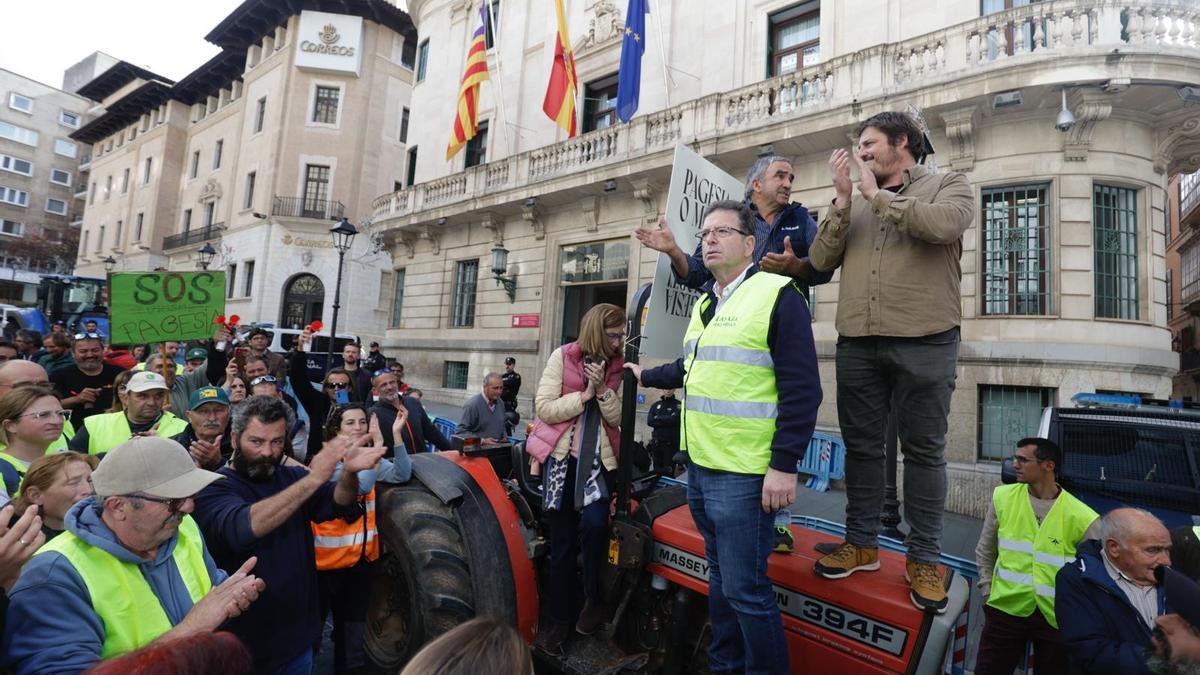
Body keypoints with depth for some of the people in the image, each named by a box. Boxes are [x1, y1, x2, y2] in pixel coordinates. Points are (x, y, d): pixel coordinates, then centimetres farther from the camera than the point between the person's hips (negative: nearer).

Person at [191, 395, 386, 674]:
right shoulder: (212, 488, -14)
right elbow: (244, 527, -34)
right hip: (243, 646, -4)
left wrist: (349, 473, -37)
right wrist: (313, 479, -42)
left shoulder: (292, 477, 1)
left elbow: (339, 503, -15)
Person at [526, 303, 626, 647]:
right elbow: (543, 407, -11)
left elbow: (619, 417, -4)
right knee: (562, 541, 7)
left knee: (594, 523, -21)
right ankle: (560, 617, 25)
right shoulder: (563, 356, -5)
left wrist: (602, 390, -18)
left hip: (598, 459, 1)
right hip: (561, 457, -1)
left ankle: (595, 600, 5)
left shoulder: (619, 366, 2)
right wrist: (583, 395, -16)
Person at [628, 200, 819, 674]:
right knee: (720, 578, 20)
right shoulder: (704, 303, 14)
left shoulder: (777, 295, -11)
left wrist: (784, 465, -20)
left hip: (744, 475, -8)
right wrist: (646, 375, 38)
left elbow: (801, 389, -16)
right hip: (700, 467, 8)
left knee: (745, 589, 0)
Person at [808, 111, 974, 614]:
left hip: (924, 341, -3)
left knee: (923, 450, 4)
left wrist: (878, 194, -7)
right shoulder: (856, 202, 15)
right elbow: (821, 262, 5)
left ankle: (924, 558, 17)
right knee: (861, 445, 10)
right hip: (857, 342, 4)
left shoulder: (949, 185, 7)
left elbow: (946, 224, -16)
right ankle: (862, 543, 25)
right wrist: (844, 200, -4)